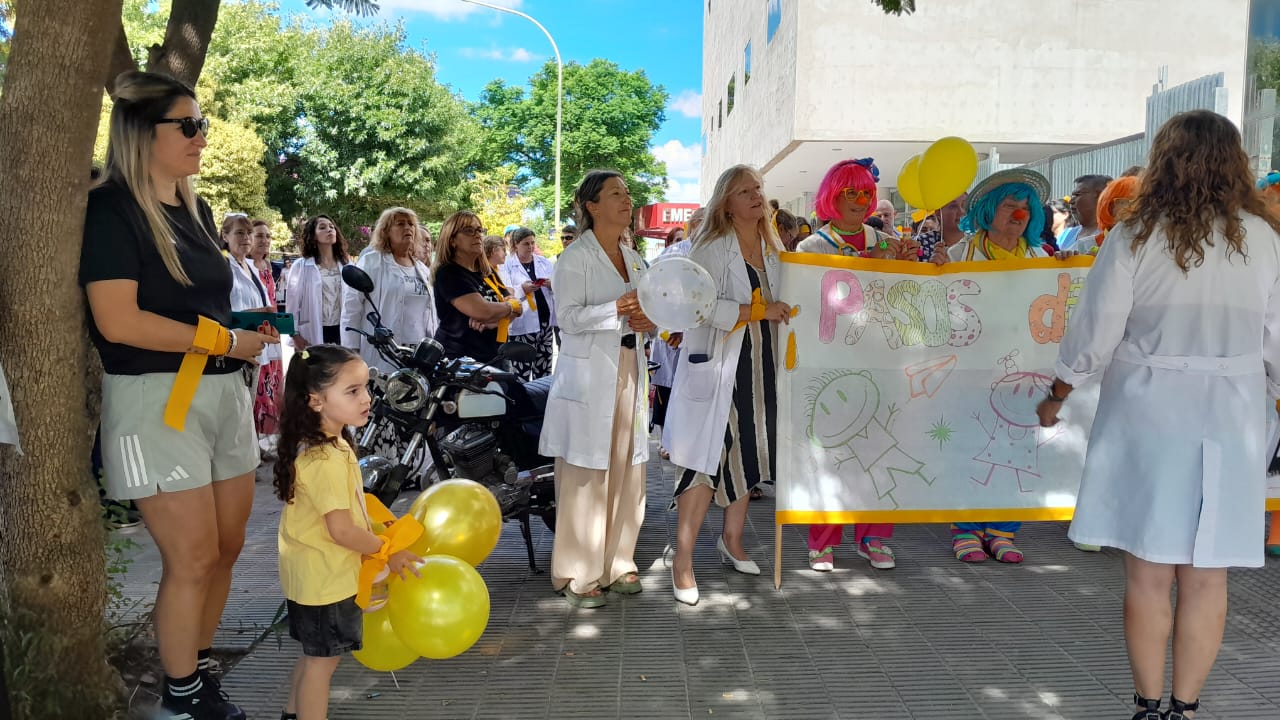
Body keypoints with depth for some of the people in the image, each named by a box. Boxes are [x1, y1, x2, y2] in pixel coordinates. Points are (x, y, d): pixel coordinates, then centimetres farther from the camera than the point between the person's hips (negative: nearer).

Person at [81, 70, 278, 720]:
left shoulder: (195, 210, 14)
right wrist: (224, 340, -14)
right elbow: (119, 322, -19)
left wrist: (247, 338, 4)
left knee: (226, 548, 11)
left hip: (223, 390, 8)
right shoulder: (111, 209, -10)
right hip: (157, 398, -8)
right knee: (192, 558, -1)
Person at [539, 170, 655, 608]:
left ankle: (615, 563, 23)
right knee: (585, 477, -3)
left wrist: (648, 321, -1)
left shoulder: (634, 259, 16)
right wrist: (619, 309, -24)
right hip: (589, 376, -7)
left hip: (629, 372, 7)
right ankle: (577, 575, 8)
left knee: (626, 471, 9)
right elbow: (569, 317, -15)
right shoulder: (575, 258, -6)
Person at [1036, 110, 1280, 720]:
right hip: (1229, 423, 2)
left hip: (1147, 418, -2)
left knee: (1147, 575, 8)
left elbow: (1095, 332, -6)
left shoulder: (1136, 237, -7)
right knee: (1206, 578, 10)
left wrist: (1056, 396, 7)